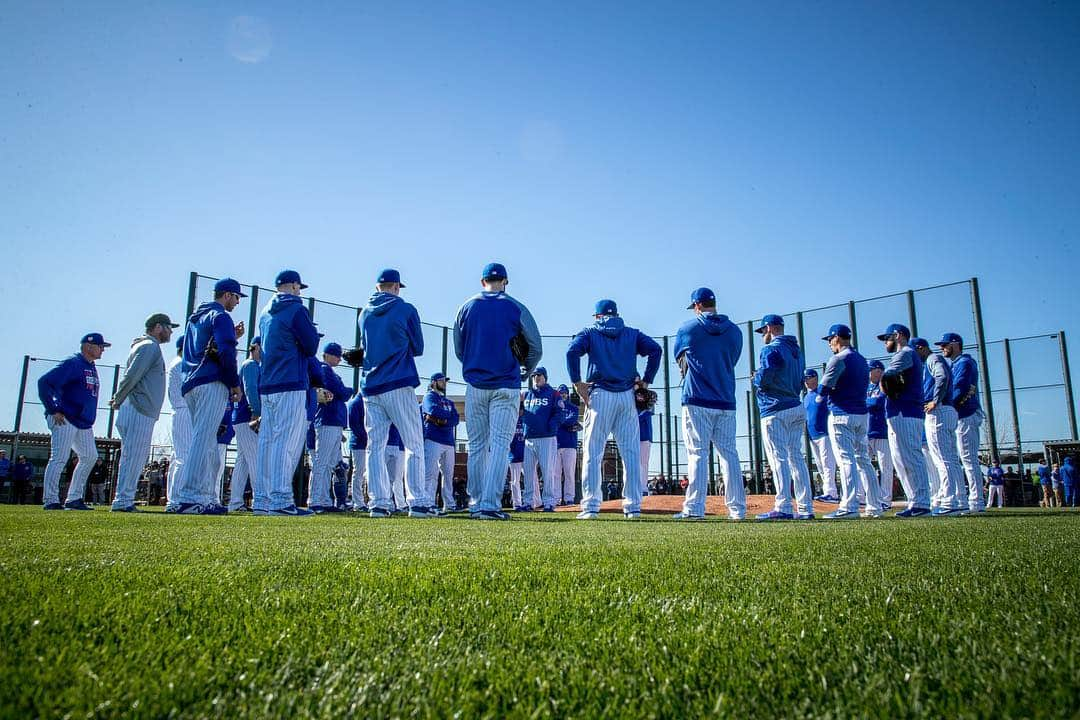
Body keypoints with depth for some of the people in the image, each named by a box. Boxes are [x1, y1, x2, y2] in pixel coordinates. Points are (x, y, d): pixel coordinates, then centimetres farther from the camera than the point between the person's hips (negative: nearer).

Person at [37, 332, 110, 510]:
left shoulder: (92, 367, 17)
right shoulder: (73, 364, -10)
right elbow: (44, 382, -17)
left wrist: (89, 417, 16)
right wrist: (53, 410, -17)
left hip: (84, 423, 9)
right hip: (65, 421, -9)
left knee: (90, 456, 8)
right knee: (59, 459, -8)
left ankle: (74, 499, 15)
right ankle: (51, 500, -2)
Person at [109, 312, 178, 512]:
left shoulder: (149, 346, 25)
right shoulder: (150, 346, -7)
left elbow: (131, 377, 21)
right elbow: (131, 376, -15)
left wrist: (118, 400, 10)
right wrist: (118, 401, -6)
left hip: (143, 412, 10)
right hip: (139, 411, -10)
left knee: (138, 457, 11)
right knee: (133, 456, -9)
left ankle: (124, 500, 15)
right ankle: (123, 501, -7)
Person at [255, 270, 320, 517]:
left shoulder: (265, 312, 19)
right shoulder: (296, 309, -5)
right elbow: (311, 346, -9)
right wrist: (313, 334, 12)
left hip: (266, 386, 8)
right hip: (291, 385, -8)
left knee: (267, 441, 8)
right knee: (287, 441, -11)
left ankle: (261, 500, 9)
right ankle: (281, 500, -16)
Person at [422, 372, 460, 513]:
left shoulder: (449, 401, 25)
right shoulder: (429, 396, 5)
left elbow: (456, 419, 9)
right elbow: (433, 410, -17)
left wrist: (441, 420, -9)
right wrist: (448, 415, 0)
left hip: (449, 441, 8)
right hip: (433, 439, -8)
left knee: (448, 474, 9)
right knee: (431, 473, -15)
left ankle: (449, 504, 13)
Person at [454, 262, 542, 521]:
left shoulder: (466, 307, 6)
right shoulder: (516, 309, -1)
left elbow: (458, 349, 10)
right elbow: (536, 348, 2)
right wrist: (525, 372, 19)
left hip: (475, 385, 3)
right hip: (506, 386, -2)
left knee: (477, 445, 11)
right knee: (500, 445, -3)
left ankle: (476, 504, 14)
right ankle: (490, 505, -10)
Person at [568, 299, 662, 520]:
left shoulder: (590, 333, 10)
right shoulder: (632, 333, 16)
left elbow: (572, 351, -9)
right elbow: (655, 349, 1)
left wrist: (577, 382, -6)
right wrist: (646, 381, 4)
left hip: (600, 395, -2)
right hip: (627, 396, 2)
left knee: (593, 452, -1)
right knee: (631, 451, 5)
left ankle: (590, 506, -6)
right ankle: (633, 506, 4)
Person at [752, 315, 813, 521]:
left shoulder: (771, 349, -10)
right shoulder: (797, 350, 18)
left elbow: (764, 379, -19)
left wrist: (755, 377, 3)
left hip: (775, 410, -8)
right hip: (797, 408, 9)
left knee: (778, 457, -9)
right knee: (796, 456, 10)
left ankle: (783, 507, -12)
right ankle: (805, 507, 11)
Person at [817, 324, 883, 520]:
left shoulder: (839, 359, -10)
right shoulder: (862, 360, 18)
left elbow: (825, 386, -15)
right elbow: (864, 385, 19)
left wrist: (820, 397, 8)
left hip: (842, 414, -9)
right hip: (862, 414, 9)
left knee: (846, 459, -10)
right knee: (863, 460, 12)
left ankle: (849, 507, -14)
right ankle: (874, 506, 14)